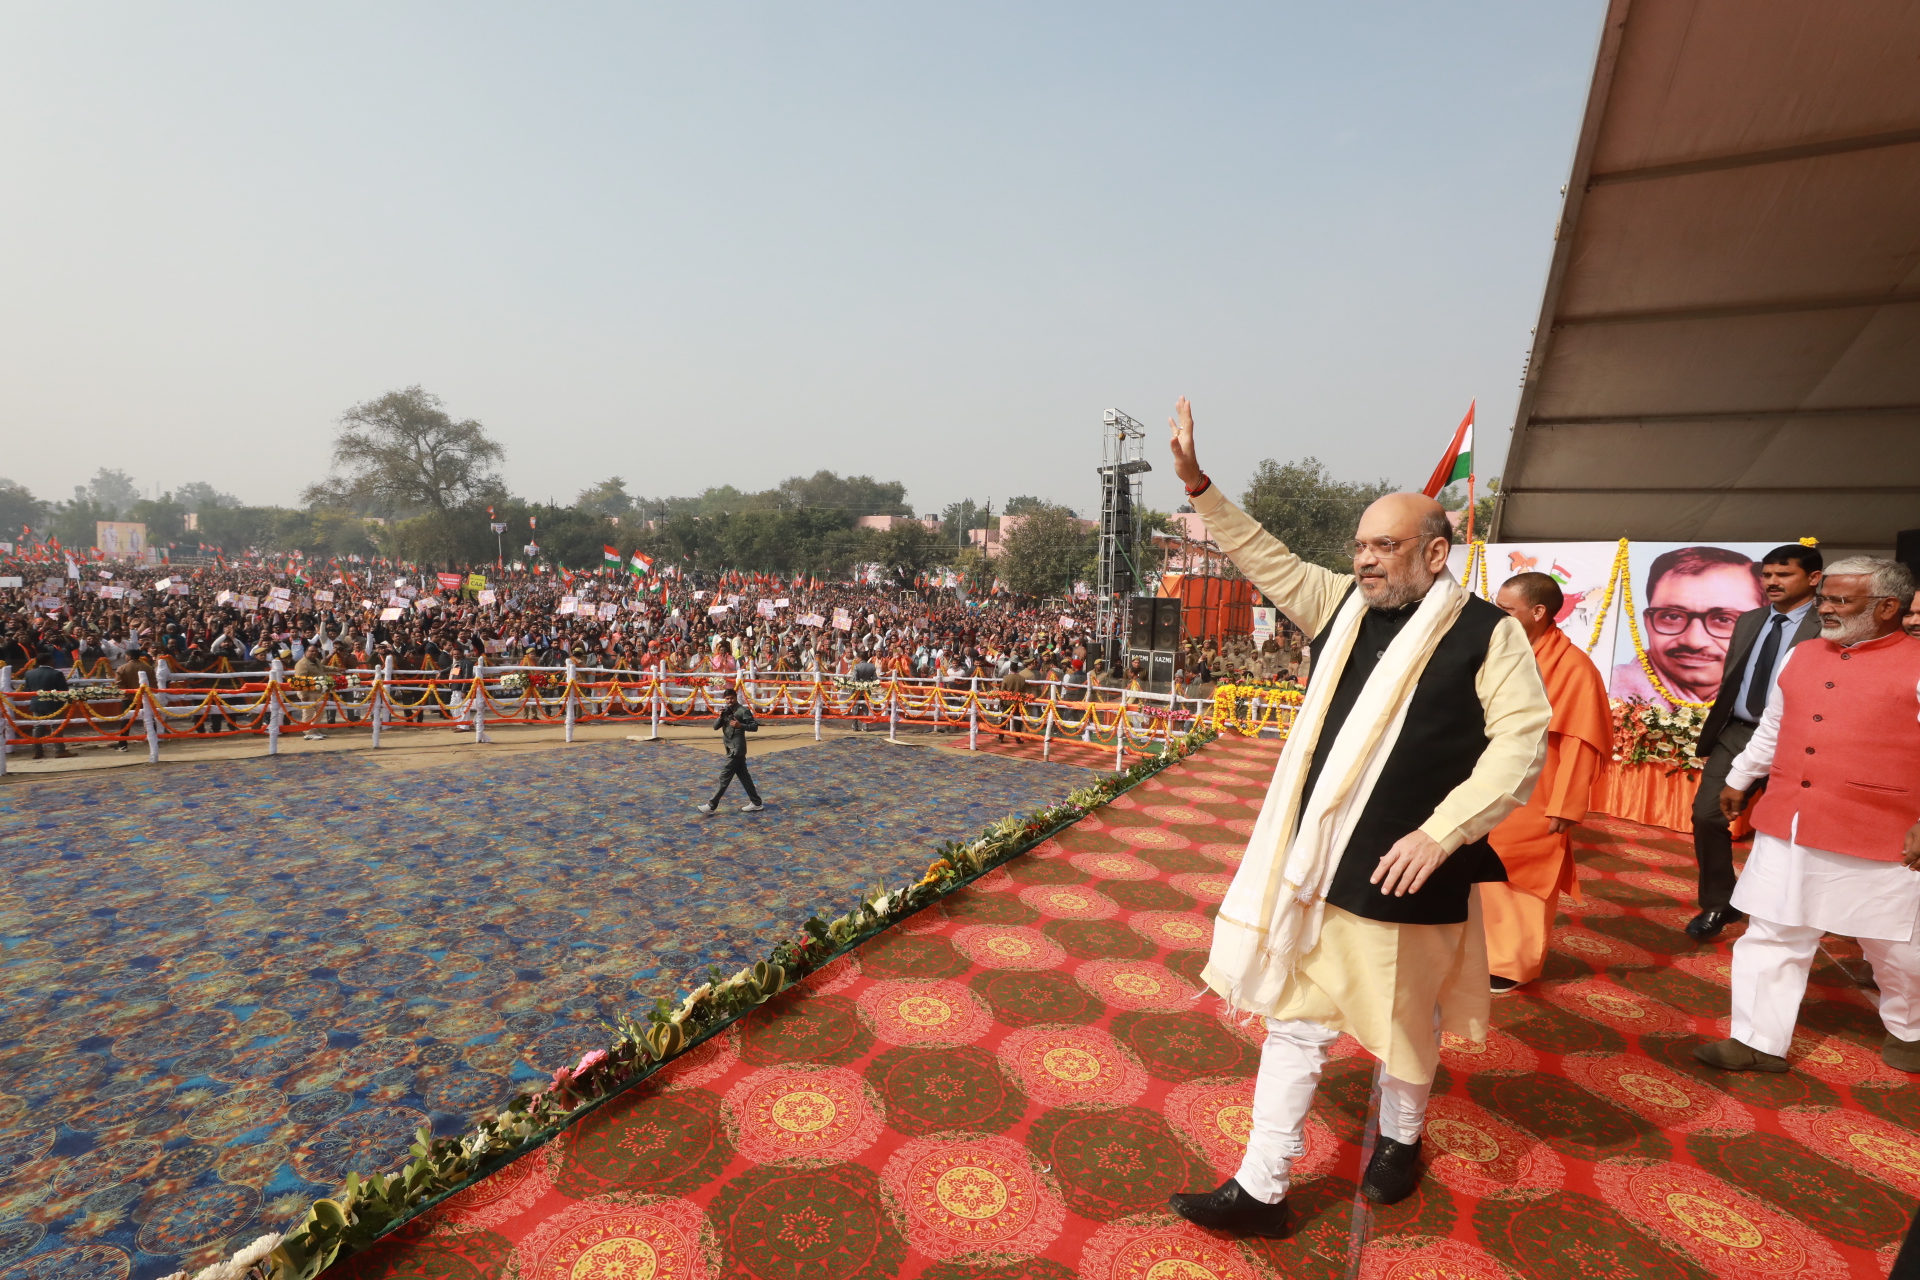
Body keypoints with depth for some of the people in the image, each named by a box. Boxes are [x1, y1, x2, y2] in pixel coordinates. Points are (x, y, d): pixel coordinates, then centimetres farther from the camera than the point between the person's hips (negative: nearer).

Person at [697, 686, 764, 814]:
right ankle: (756, 803, 19)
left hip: (737, 749, -8)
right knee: (744, 776, 12)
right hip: (731, 749, 8)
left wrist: (740, 725, -27)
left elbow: (755, 727, -13)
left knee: (724, 777, -5)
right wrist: (720, 716, -12)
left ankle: (712, 806, 0)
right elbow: (715, 727, 6)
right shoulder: (725, 711, 12)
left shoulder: (743, 711, -11)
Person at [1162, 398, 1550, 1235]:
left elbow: (1522, 739, -12)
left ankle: (1400, 1141, 50)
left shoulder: (1485, 633, -8)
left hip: (1404, 874, -4)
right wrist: (1197, 484, 6)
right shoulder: (1343, 605, 5)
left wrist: (1441, 832, -20)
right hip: (1314, 866, 4)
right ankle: (1260, 1189, 24)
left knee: (1404, 1025, 20)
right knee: (1293, 1020, 11)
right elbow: (1267, 559, 10)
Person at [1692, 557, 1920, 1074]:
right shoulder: (1802, 655, 9)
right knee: (1772, 936, 7)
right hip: (1785, 827, 4)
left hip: (1875, 837, -4)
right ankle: (1759, 1042, 15)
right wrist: (1739, 780, 23)